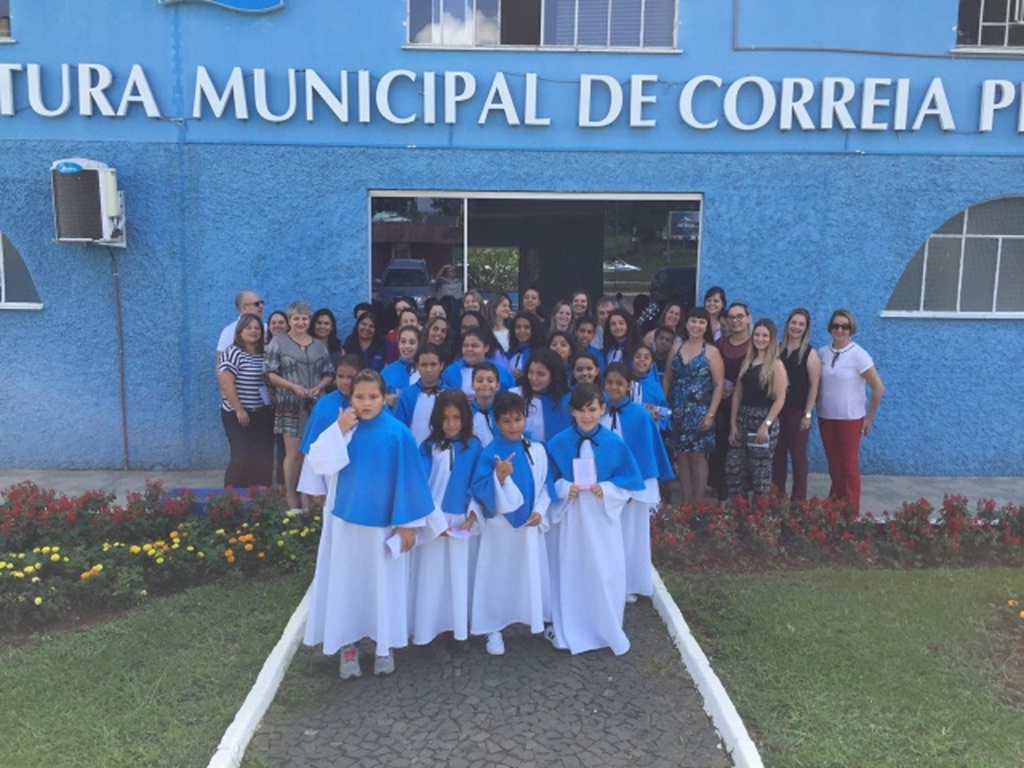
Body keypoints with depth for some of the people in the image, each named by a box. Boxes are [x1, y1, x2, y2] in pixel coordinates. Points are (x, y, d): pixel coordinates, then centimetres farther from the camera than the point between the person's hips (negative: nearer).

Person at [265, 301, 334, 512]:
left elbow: (329, 374, 12)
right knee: (294, 453, -5)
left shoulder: (319, 345, 12)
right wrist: (293, 386, -15)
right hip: (291, 407, -3)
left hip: (316, 406, 4)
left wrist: (319, 387, -7)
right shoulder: (278, 343, 1)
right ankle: (292, 501, 5)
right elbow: (270, 373, -4)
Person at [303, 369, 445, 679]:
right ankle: (347, 644, 25)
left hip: (384, 523, -2)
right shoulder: (342, 427, -3)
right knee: (345, 581, 9)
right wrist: (338, 430, -21)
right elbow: (318, 463, -11)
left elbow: (409, 480, -9)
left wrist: (408, 523, -9)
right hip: (345, 519, 2)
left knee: (384, 582, 11)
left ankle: (384, 645, 28)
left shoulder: (397, 433, -12)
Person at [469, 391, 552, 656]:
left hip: (529, 525, 3)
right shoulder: (490, 453, -12)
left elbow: (544, 485, 6)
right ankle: (493, 629, 18)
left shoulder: (536, 450, -1)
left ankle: (537, 620, 31)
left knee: (532, 574, 13)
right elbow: (478, 490, -16)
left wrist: (540, 510, -7)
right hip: (499, 526, -3)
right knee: (497, 576, 6)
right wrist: (498, 477, -31)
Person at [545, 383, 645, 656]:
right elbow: (548, 480, 2)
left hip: (603, 517, 0)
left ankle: (608, 631, 25)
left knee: (605, 575, 6)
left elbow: (630, 480, -1)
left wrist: (606, 489, -17)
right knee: (571, 574, 9)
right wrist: (564, 489, -18)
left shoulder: (615, 443, -7)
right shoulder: (558, 443, -6)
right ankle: (569, 631, 26)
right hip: (571, 517, 0)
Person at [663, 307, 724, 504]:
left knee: (698, 456, 0)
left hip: (699, 412, -4)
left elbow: (719, 385, -7)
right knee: (681, 456, 7)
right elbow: (667, 378, 11)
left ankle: (698, 504, 8)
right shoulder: (677, 347, 8)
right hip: (677, 412, 4)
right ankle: (685, 502, 16)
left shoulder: (711, 352, -3)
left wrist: (710, 414, -13)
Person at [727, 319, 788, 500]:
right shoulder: (747, 362, 11)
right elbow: (737, 395, 10)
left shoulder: (776, 365, -4)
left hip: (764, 420, -5)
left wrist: (766, 424, -17)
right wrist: (733, 423, 4)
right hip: (743, 418, 5)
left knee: (760, 470, 2)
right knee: (733, 466, 2)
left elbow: (780, 399, -10)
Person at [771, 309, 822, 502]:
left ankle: (799, 499, 13)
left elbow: (814, 387, -7)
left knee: (798, 455, 5)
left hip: (798, 411, -4)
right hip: (777, 409, 4)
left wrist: (807, 414, -12)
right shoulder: (777, 350, 6)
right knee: (778, 453, 10)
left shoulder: (810, 354, -5)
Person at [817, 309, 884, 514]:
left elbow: (878, 388, -9)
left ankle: (851, 510, 14)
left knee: (849, 465, 4)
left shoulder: (858, 355, -11)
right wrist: (818, 409, 7)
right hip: (826, 417, 4)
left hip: (850, 419, -4)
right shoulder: (822, 353, 1)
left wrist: (869, 417, -6)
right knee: (834, 463, 13)